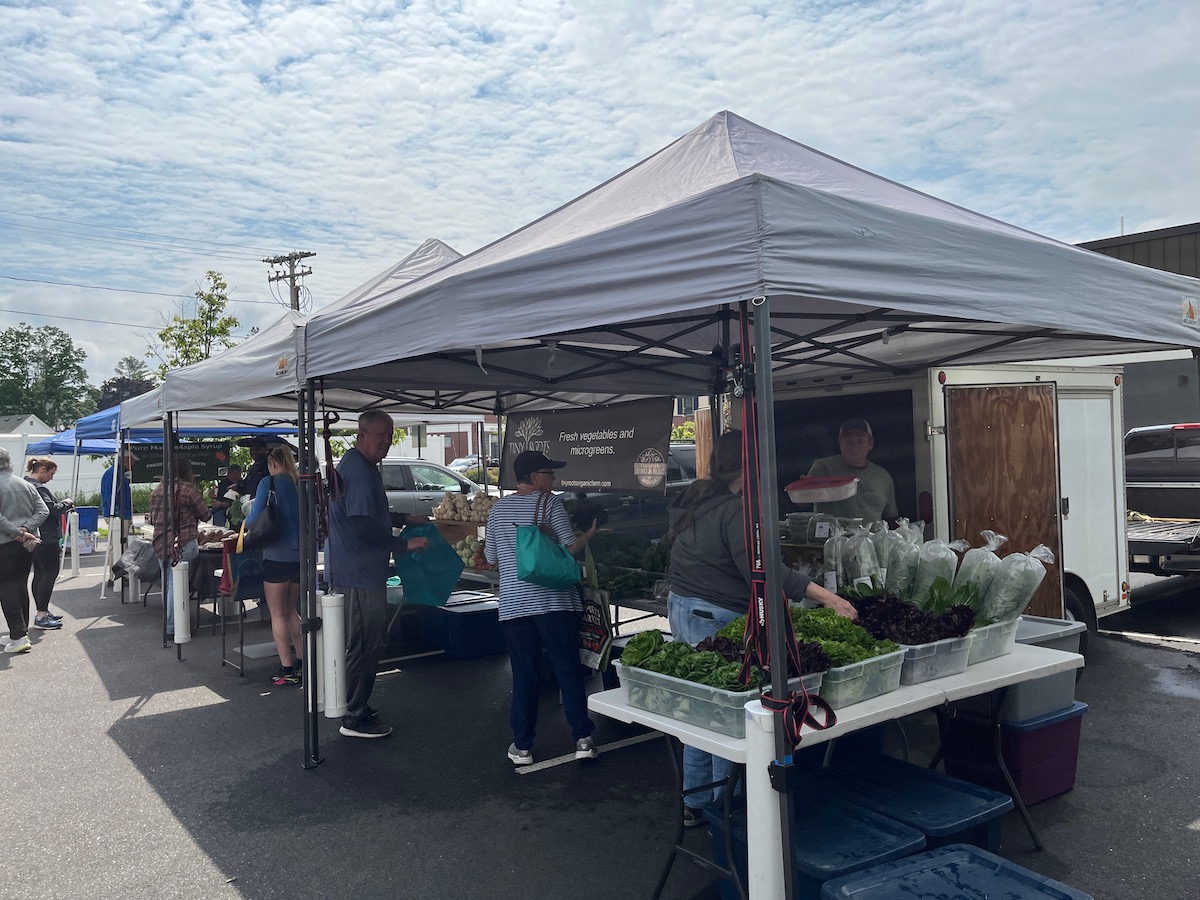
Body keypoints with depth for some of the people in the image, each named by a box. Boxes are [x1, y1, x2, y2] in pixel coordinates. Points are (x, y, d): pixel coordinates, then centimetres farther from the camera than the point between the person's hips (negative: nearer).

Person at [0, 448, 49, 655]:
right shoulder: (26, 484, 7)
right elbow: (43, 510, 2)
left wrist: (17, 532, -16)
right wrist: (25, 529, -7)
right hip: (28, 543, 6)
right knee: (21, 585, 15)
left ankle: (19, 636, -10)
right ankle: (21, 631, 21)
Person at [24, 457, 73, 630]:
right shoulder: (38, 488, -19)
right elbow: (52, 509, -22)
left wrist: (63, 506, 10)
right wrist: (66, 503, -5)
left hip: (35, 538, 11)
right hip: (46, 538, -11)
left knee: (39, 574, 15)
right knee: (50, 572, -6)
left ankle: (42, 612, 23)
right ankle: (41, 616, -6)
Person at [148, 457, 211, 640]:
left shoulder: (157, 490, 11)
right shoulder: (187, 490, -9)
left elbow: (152, 518, 19)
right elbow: (205, 515, -4)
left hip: (160, 543, 7)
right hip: (184, 543, -7)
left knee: (167, 584, 17)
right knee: (178, 585, -4)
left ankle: (168, 623, 26)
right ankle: (171, 628, -4)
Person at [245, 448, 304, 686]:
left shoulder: (269, 483, -7)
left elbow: (255, 518, -8)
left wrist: (246, 523, 14)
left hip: (277, 556, -5)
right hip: (300, 556, 5)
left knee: (278, 614, 4)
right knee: (291, 611, 19)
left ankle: (288, 670, 4)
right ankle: (302, 663, 18)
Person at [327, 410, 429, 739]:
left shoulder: (361, 466, 15)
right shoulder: (359, 470, -19)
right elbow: (364, 527, -25)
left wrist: (404, 520, 23)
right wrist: (405, 545, -19)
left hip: (359, 572, 11)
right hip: (359, 575, -11)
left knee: (367, 644, 19)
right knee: (366, 646, -2)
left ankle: (358, 708, 30)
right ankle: (355, 718, 8)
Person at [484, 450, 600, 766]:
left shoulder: (497, 508, 9)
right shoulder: (549, 502, -4)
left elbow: (491, 558, 14)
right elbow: (570, 547, -9)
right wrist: (590, 534, 9)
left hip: (513, 604, 3)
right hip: (554, 601, -3)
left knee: (523, 675, 9)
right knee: (568, 669, 6)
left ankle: (522, 746, 13)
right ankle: (582, 738, 9)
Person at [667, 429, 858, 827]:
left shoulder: (692, 498, 9)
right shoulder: (735, 510, -19)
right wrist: (824, 596, -28)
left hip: (680, 607, 9)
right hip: (716, 618, -9)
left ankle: (694, 805, 29)